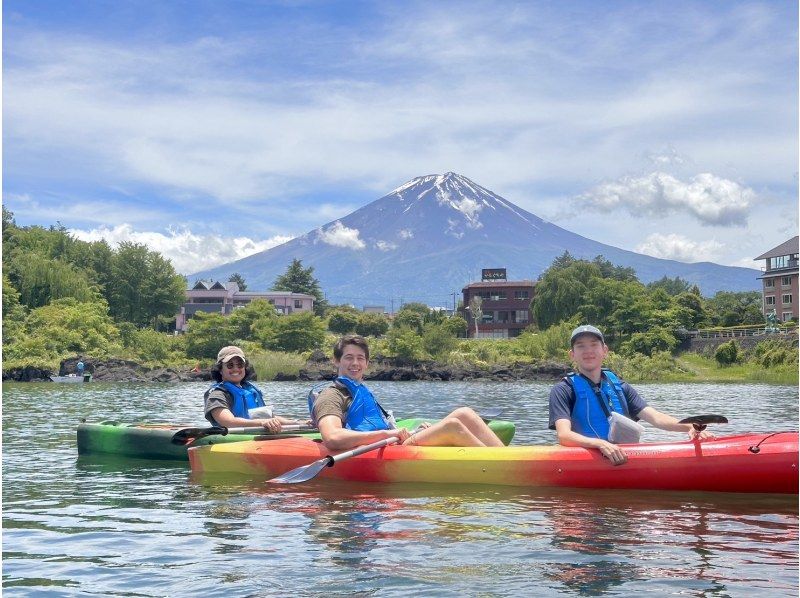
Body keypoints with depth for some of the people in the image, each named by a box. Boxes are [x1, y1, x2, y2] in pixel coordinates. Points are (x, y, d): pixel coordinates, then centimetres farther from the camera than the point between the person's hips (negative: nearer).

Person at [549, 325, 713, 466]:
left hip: (624, 458, 5)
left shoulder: (620, 387, 18)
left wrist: (689, 427, -13)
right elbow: (564, 435, -13)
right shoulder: (564, 390, 2)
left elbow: (654, 417, 6)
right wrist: (601, 444, -32)